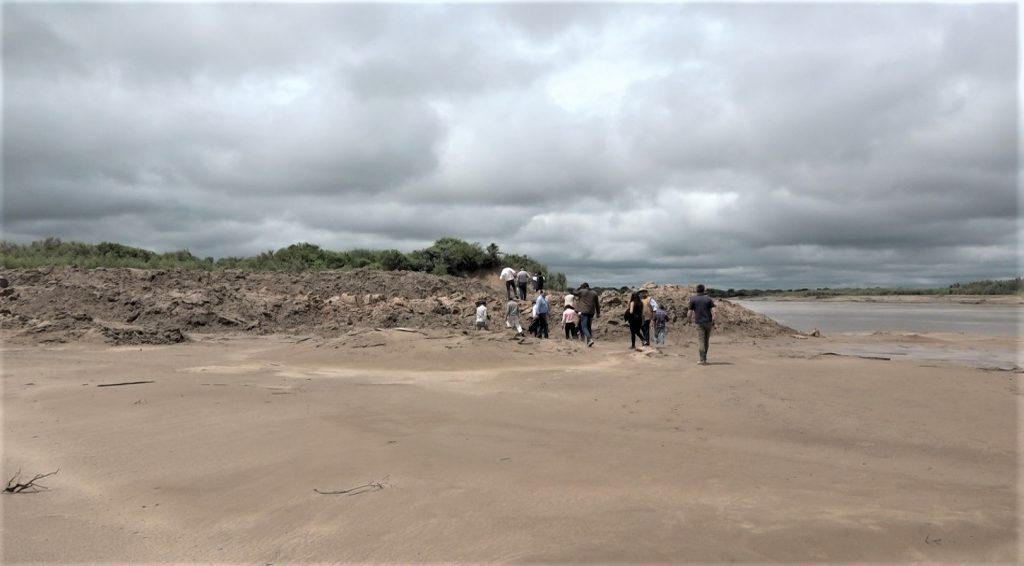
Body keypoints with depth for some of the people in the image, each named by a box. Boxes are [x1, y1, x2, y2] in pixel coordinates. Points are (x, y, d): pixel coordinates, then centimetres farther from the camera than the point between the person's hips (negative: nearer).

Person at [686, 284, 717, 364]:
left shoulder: (692, 299, -2)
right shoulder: (708, 298, 4)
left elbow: (689, 314, -5)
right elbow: (714, 311, -5)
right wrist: (713, 322, 3)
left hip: (699, 323, -3)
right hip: (708, 322, 3)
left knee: (701, 341, -1)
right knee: (706, 340, 17)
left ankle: (703, 360, -6)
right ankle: (704, 356, 26)